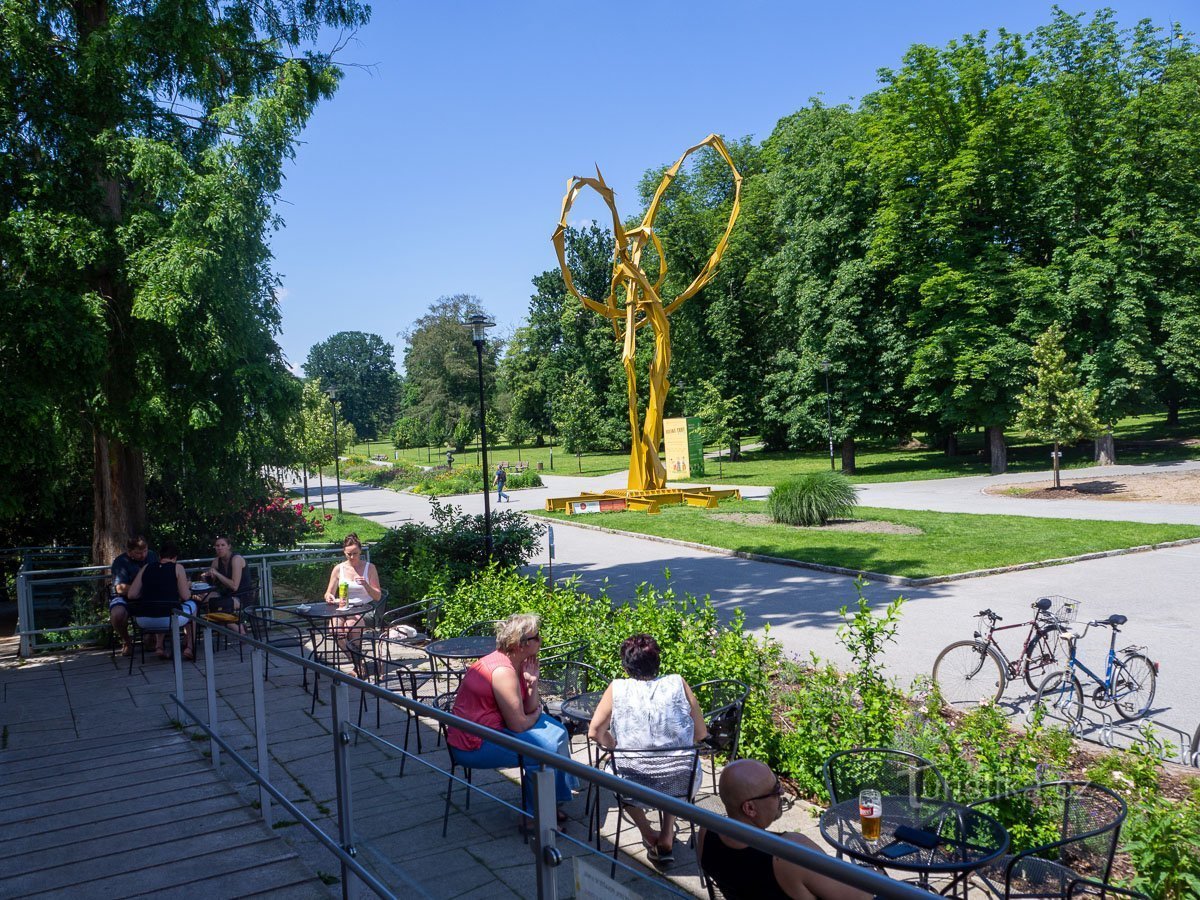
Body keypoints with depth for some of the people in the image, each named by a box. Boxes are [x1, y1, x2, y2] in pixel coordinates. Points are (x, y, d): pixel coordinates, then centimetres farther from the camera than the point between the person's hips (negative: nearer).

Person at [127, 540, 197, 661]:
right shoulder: (177, 567, 2)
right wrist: (188, 586, 22)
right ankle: (189, 647, 25)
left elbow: (132, 595, 7)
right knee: (192, 605, 29)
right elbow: (185, 596, 0)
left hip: (143, 621, 4)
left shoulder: (146, 567, 11)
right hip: (169, 619, -4)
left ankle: (159, 646, 27)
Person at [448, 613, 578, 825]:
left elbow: (531, 710, 5)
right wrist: (535, 716, -1)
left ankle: (555, 800, 18)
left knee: (557, 732, 9)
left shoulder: (517, 663, 4)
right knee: (547, 747, -16)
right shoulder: (503, 671, -25)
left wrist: (532, 682, -10)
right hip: (474, 744, -10)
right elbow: (518, 724, -22)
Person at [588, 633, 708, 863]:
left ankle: (649, 836, 25)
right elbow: (701, 733, 1)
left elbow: (595, 732, -4)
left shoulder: (617, 689, -6)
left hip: (633, 787, -1)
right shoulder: (678, 685, -4)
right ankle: (667, 838, 31)